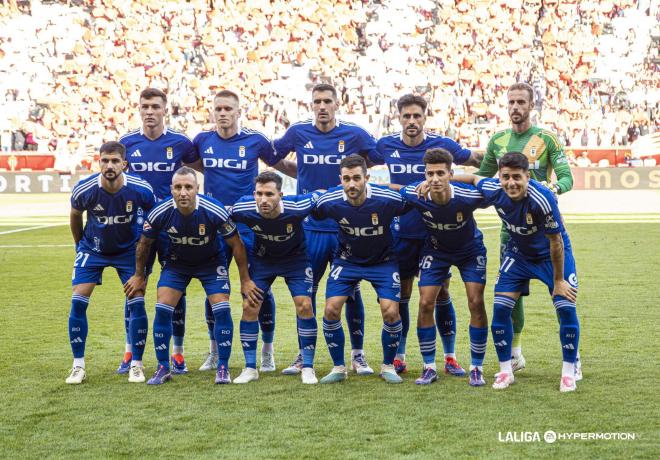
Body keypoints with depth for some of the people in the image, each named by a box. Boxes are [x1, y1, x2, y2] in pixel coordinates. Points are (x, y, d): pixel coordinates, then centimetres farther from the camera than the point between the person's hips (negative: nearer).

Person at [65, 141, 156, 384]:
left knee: (137, 303, -9)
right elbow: (75, 215, 2)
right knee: (78, 302, -10)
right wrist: (79, 244, 11)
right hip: (93, 249, 1)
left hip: (128, 250, 0)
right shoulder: (84, 190, -21)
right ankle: (78, 366, 3)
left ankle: (136, 365, 6)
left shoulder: (141, 189, -23)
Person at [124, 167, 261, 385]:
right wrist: (139, 276, 6)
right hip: (176, 262, 2)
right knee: (162, 308, -10)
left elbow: (236, 244, -15)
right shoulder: (161, 213, -25)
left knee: (222, 309, -14)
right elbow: (144, 243, -4)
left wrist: (245, 280, -10)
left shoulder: (214, 211, -31)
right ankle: (163, 368, 4)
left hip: (211, 262, -1)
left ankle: (223, 368, 0)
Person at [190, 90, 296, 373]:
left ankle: (267, 351, 12)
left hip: (249, 224, -2)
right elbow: (193, 165, 25)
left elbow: (281, 165, 10)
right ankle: (215, 352, 22)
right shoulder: (203, 141, 3)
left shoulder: (255, 140, -4)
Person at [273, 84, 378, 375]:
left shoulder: (354, 134, -2)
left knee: (351, 292, 3)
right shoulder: (298, 132, 2)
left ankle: (357, 355, 14)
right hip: (310, 227, 1)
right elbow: (272, 155, 17)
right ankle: (304, 354, 17)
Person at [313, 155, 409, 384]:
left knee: (391, 312, -14)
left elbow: (412, 208, -7)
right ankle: (338, 367, 8)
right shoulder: (329, 201, -23)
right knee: (331, 310, -11)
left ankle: (388, 366, 10)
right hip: (346, 260, 2)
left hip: (383, 260, -1)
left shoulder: (388, 199, -27)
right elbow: (312, 214, 1)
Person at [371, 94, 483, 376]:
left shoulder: (442, 145, -5)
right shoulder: (386, 146, -1)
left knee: (441, 294, 2)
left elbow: (480, 162, 8)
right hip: (401, 233, 1)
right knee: (401, 295, 6)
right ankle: (399, 357, 17)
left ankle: (449, 357, 11)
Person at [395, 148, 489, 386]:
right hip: (435, 250, 1)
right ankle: (429, 367, 6)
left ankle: (477, 368, 4)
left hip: (470, 249, -1)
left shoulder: (468, 196, -34)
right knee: (425, 304, -8)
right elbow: (392, 188, -9)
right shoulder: (415, 195, -30)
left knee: (476, 303, -10)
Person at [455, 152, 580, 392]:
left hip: (551, 253, -4)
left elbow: (555, 241, -24)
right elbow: (473, 178, 3)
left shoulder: (542, 198, -36)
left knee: (566, 307, -13)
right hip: (518, 252, 4)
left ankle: (569, 373, 3)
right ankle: (505, 371, 9)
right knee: (500, 307, -6)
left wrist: (558, 280, -16)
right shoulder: (494, 191, -22)